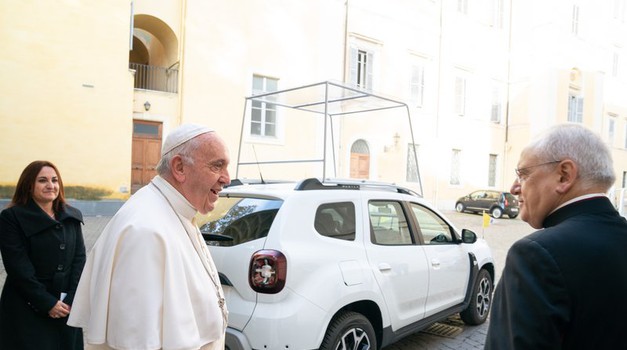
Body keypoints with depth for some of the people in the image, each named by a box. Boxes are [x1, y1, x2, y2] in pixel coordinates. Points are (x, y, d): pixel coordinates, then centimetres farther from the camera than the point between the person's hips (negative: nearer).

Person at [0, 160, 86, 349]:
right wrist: (47, 302, -15)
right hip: (28, 310, -3)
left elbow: (79, 258, 2)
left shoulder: (72, 216, 5)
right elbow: (18, 267, -12)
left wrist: (72, 299, -9)